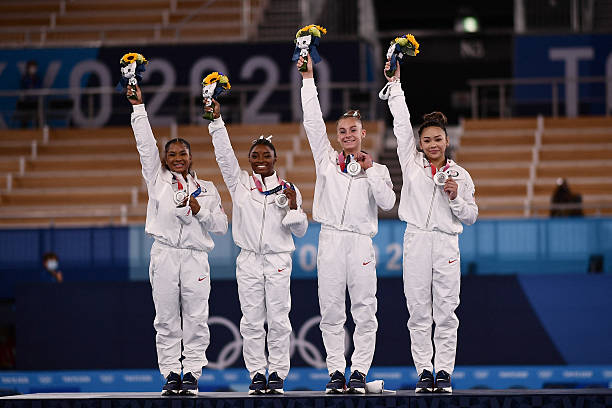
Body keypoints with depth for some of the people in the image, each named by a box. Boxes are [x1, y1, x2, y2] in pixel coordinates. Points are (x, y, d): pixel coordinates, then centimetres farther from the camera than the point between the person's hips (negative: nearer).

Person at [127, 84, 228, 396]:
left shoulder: (206, 189, 14)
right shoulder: (158, 180, 12)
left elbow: (221, 226, 12)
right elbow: (145, 145, 5)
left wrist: (201, 211, -6)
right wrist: (138, 107, 1)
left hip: (195, 256, 0)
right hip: (164, 255, 0)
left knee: (195, 318, -3)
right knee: (166, 318, -1)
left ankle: (192, 374, 1)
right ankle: (170, 374, 3)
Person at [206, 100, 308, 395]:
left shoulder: (288, 190, 7)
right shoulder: (240, 184, 8)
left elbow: (301, 231, 8)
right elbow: (224, 154, -1)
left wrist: (294, 207, -10)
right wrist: (217, 121, -7)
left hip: (278, 260, -1)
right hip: (249, 260, 1)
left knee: (278, 318, -2)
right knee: (252, 320, 0)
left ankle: (277, 373, 3)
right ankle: (256, 373, 6)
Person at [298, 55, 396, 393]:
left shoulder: (377, 170, 13)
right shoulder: (327, 159, 13)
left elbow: (388, 202, 0)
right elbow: (312, 122, 8)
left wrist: (371, 172, -3)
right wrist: (308, 79, 5)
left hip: (361, 241, -1)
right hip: (331, 239, 1)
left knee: (364, 311, -4)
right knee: (331, 311, 0)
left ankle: (360, 371, 0)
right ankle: (336, 371, 4)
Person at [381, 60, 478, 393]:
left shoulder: (460, 175, 9)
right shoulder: (412, 162, 9)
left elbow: (471, 217, 12)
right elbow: (402, 124, 5)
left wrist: (456, 198, -6)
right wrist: (395, 83, 3)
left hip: (446, 243, 0)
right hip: (416, 240, 0)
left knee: (446, 312, -1)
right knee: (419, 311, 0)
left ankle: (444, 372, 2)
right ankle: (423, 371, 4)